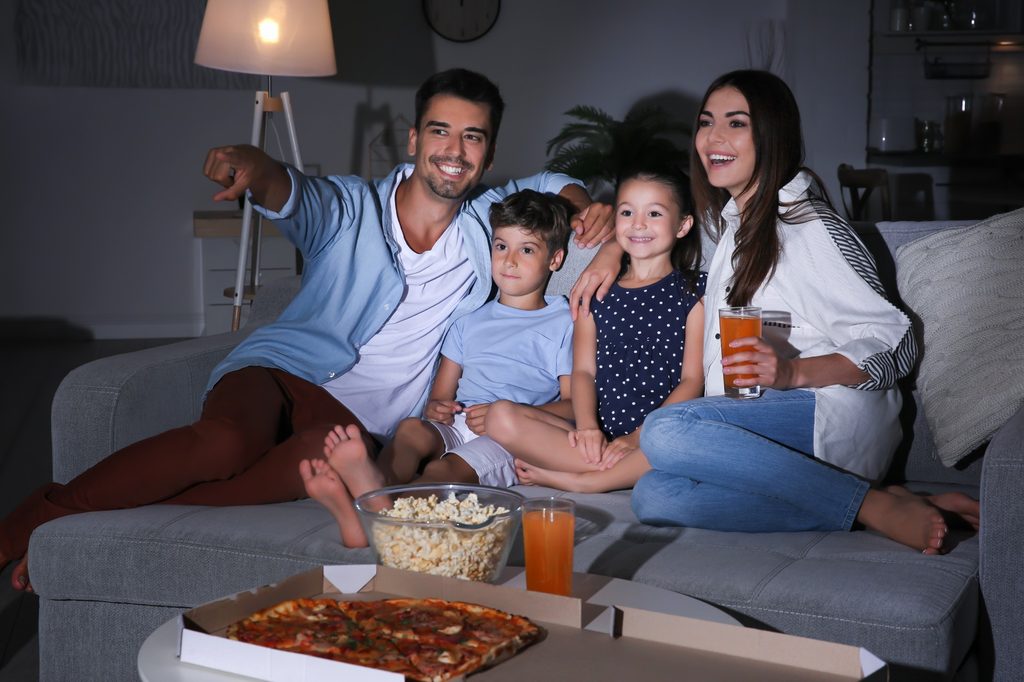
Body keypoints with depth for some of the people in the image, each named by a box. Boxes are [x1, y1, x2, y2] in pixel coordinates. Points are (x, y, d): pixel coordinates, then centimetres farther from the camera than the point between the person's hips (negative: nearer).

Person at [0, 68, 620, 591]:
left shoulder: (488, 222, 16)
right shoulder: (351, 208, 3)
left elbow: (550, 184, 30)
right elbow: (292, 194, -18)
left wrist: (587, 208, 5)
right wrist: (255, 168, -44)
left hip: (359, 414, 2)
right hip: (281, 367, -1)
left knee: (326, 453, -39)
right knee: (228, 442, -38)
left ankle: (115, 526, -31)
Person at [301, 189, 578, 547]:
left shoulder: (562, 324, 14)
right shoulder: (470, 320, 29)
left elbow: (574, 404, 3)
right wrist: (435, 406, -3)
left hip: (509, 439, -4)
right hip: (454, 425, 4)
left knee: (446, 469, -36)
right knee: (411, 428, -32)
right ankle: (377, 484, -67)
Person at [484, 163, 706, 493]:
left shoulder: (693, 291, 6)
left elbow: (693, 379, -2)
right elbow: (583, 370, 9)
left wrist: (638, 438, -14)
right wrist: (587, 427, -12)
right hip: (599, 433, 3)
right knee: (501, 416, -19)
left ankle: (574, 481, -23)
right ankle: (629, 473, -21)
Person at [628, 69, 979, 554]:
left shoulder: (808, 225, -6)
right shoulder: (733, 220, 20)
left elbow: (895, 345, -9)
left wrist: (793, 373, -23)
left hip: (833, 414, -7)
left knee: (664, 430, -34)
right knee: (652, 498, -25)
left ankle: (878, 505, -26)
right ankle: (874, 506, -21)